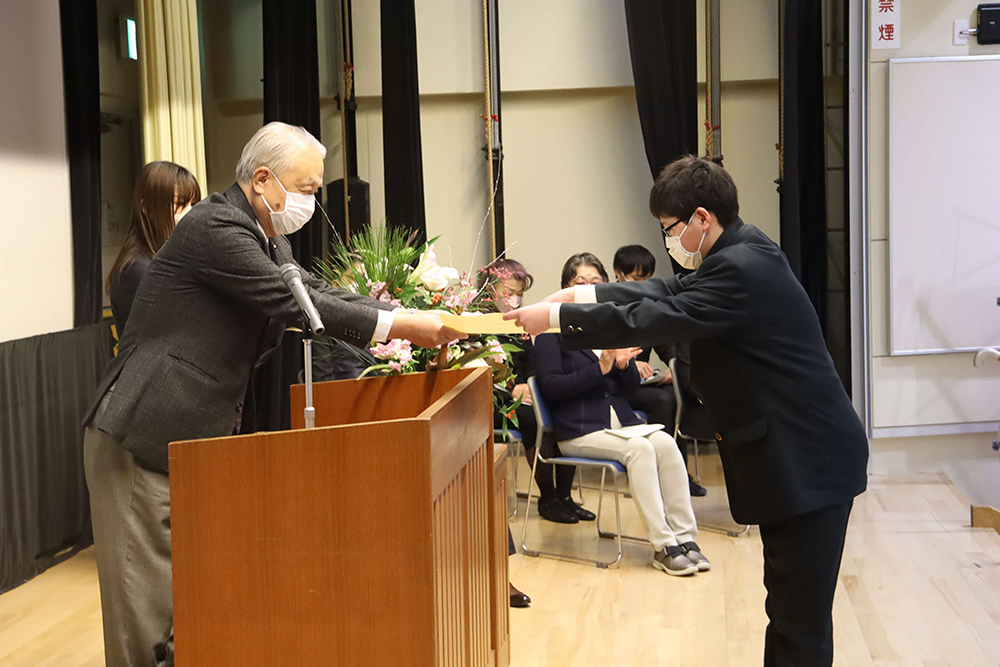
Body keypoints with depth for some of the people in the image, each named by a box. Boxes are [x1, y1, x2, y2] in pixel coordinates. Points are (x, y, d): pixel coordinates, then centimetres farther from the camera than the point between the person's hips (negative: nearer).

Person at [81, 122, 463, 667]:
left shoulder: (266, 239, 12)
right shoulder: (214, 226, -18)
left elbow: (317, 293, 11)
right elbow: (296, 305, -22)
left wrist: (415, 321, 1)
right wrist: (401, 326, -19)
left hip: (197, 436, 9)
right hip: (144, 436, -9)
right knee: (149, 593, -2)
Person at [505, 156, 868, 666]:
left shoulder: (741, 269, -22)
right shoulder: (741, 252, 11)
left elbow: (654, 319, -25)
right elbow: (667, 294, 16)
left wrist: (556, 316, -16)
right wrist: (582, 295, 9)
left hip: (807, 464, -11)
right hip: (795, 456, 11)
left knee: (801, 621, -2)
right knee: (789, 607, 19)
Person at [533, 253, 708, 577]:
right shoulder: (553, 329, 1)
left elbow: (631, 385, 15)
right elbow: (551, 386, -10)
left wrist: (624, 364, -8)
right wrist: (600, 368, -18)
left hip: (620, 421, 5)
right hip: (578, 429, -5)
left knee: (665, 443, -22)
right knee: (639, 447, -29)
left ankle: (684, 537, -20)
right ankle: (663, 546, -25)